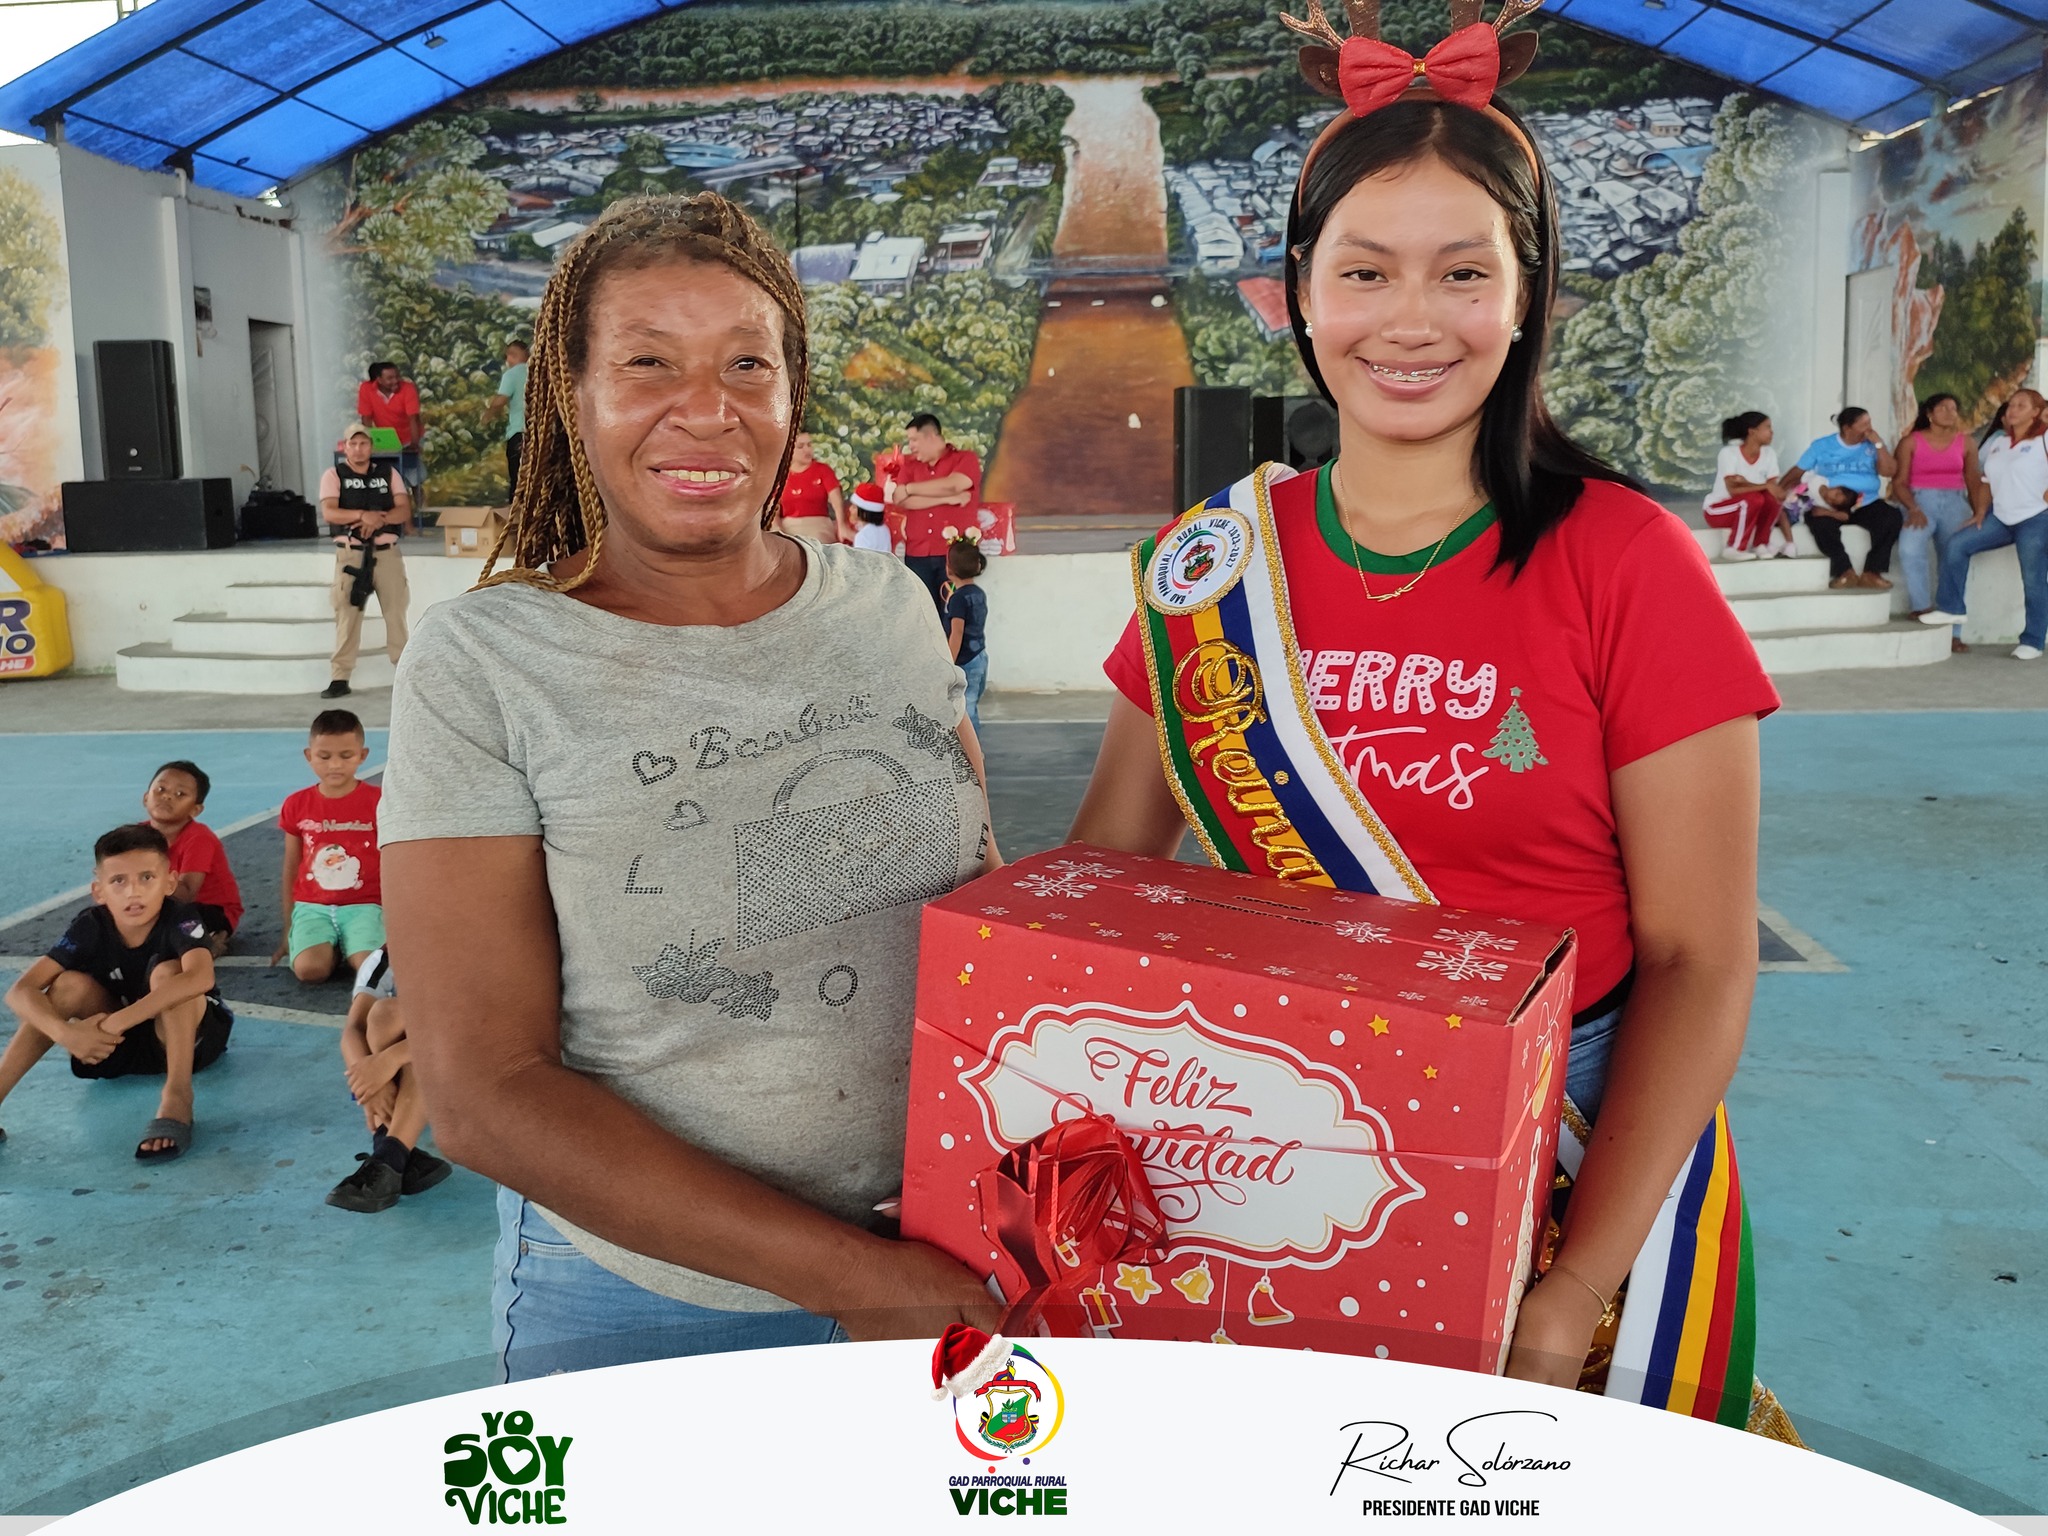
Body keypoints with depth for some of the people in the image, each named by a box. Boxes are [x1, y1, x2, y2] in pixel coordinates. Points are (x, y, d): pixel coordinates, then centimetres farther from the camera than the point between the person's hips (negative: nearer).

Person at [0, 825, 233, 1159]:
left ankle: (177, 1097, -36)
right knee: (71, 985, -19)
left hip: (192, 1036, -4)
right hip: (123, 1043, 4)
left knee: (167, 972, -30)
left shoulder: (180, 920, -26)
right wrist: (65, 1033, -40)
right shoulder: (90, 927, -16)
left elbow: (200, 978, -47)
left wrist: (117, 1021, -48)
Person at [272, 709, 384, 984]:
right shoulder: (296, 806, 5)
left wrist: (389, 921, 0)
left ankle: (347, 947, 6)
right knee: (308, 968, -27)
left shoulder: (378, 801, -2)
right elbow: (290, 871, 12)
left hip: (363, 905, -1)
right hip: (311, 907, 2)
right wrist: (288, 931, 13)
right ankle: (332, 946, 7)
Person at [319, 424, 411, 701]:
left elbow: (405, 510, 1)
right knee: (347, 614, -3)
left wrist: (379, 519, -17)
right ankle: (339, 678, -1)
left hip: (387, 552, 2)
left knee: (396, 612, 4)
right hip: (351, 554, -2)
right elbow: (329, 513, -9)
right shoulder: (333, 475, 4)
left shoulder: (388, 473, 10)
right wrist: (363, 515, -23)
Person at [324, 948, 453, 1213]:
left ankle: (387, 1162, -44)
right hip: (398, 1077, 3)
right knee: (385, 1013, -28)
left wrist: (391, 1058, -48)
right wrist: (367, 1080, -42)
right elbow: (353, 1029, -21)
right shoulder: (381, 962, -8)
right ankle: (400, 1157, -36)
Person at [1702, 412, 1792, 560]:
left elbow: (1775, 489, -9)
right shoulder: (1729, 453, -20)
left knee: (1772, 498, -24)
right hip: (1718, 511, -5)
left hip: (1747, 510, 5)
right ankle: (1734, 549, -20)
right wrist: (1765, 486, -32)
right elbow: (1733, 490, -29)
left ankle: (1759, 545, -8)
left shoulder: (1769, 453, -4)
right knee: (1753, 498, -33)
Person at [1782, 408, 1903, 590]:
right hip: (1830, 505, -2)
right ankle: (1846, 572, -23)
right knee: (1820, 523, -36)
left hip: (1867, 504, 2)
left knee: (1892, 518, -27)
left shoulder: (1872, 445, 8)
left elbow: (1888, 470, -3)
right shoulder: (1822, 445, 4)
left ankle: (1871, 573, -23)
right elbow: (1798, 470, 7)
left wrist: (1878, 443, -8)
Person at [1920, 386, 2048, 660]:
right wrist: (1980, 511, 10)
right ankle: (1951, 608, -1)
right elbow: (1987, 479, 18)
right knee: (1957, 545, -8)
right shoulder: (1998, 443, 13)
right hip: (2001, 519, 6)